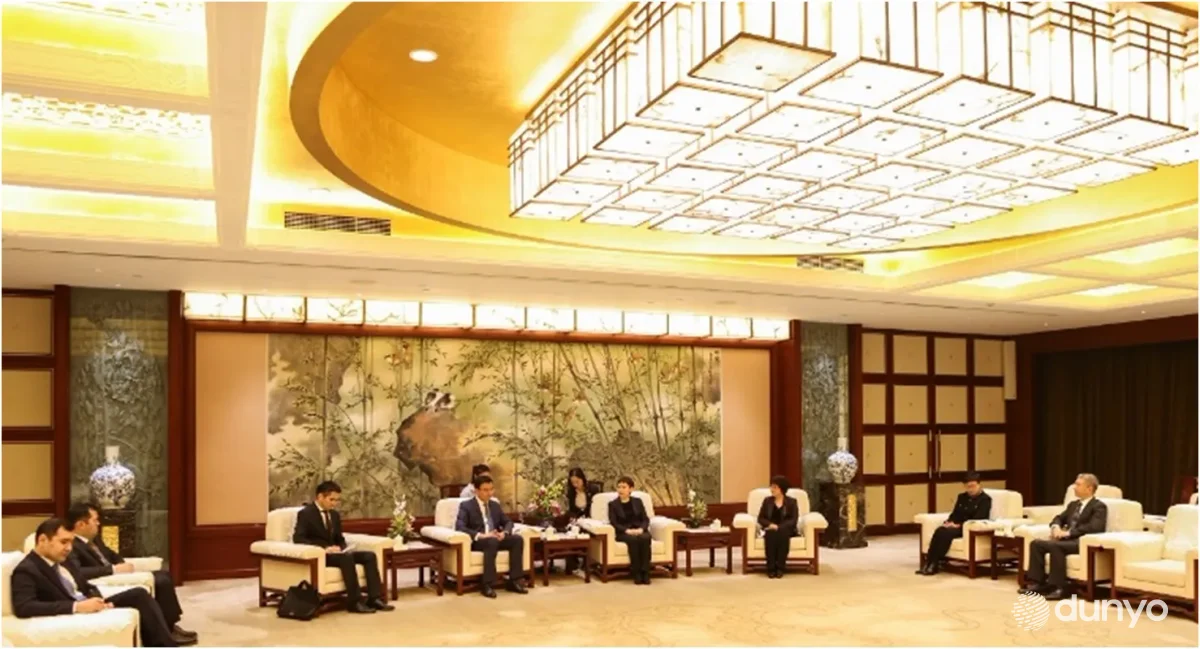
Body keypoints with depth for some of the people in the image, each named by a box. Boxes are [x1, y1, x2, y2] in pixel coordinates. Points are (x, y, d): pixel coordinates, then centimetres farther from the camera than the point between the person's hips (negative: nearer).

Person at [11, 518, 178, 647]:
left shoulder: (62, 560, 14)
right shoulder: (26, 570, -11)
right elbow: (23, 608, -26)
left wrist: (100, 602, -6)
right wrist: (77, 607, -31)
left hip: (89, 606, 8)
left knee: (139, 594, -13)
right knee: (136, 612, -25)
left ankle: (166, 645, -13)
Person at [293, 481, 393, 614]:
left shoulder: (335, 514, 16)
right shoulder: (306, 513, -8)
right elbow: (298, 538, -20)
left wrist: (343, 548, -5)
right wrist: (324, 548, -29)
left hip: (333, 552, 8)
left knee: (369, 556, -11)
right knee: (346, 557, -35)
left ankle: (374, 598, -19)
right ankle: (354, 602, -32)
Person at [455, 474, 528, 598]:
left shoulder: (495, 505, 19)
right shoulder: (466, 505, 0)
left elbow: (508, 522, 17)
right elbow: (459, 527, -14)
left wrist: (504, 533, -8)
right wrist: (481, 535, -27)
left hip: (496, 539, 6)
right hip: (477, 541, -6)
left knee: (518, 539, -22)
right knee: (492, 542, -39)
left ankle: (514, 581, -19)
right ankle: (487, 584, -34)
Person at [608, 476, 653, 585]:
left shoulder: (638, 501, 15)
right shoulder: (613, 504, 8)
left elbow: (646, 519, 9)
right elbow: (613, 523, -3)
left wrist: (641, 529, -13)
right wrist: (627, 530, -19)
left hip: (639, 531, 2)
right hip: (623, 533, -2)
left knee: (645, 538, -34)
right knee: (633, 539, -37)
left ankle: (645, 572, -34)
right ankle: (636, 573, -30)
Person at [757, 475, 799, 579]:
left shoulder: (792, 502, 4)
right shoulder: (767, 501, 11)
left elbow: (794, 520, -7)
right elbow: (760, 518, 6)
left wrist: (779, 527, -21)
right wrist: (770, 525, -15)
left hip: (786, 530, -1)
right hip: (770, 530, 1)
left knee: (782, 532, -37)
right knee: (771, 534, -34)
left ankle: (780, 568, -34)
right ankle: (771, 568, -33)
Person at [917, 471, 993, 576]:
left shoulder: (985, 499, -2)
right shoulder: (962, 497, 19)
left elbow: (977, 519, -13)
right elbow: (955, 514, 17)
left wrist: (959, 525, -20)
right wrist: (949, 522, -6)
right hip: (957, 526, 6)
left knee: (946, 533, -32)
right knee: (939, 531, -27)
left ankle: (934, 565, -27)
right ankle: (928, 563, -32)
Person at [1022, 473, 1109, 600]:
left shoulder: (1099, 507, -2)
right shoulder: (1073, 504, 24)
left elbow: (1095, 527, -19)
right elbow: (1059, 518, 27)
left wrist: (1068, 532, -22)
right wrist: (1056, 527, 1)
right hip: (1067, 540, 8)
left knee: (1055, 546, -35)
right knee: (1036, 543, -14)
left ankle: (1058, 587, -30)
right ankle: (1037, 582, -14)